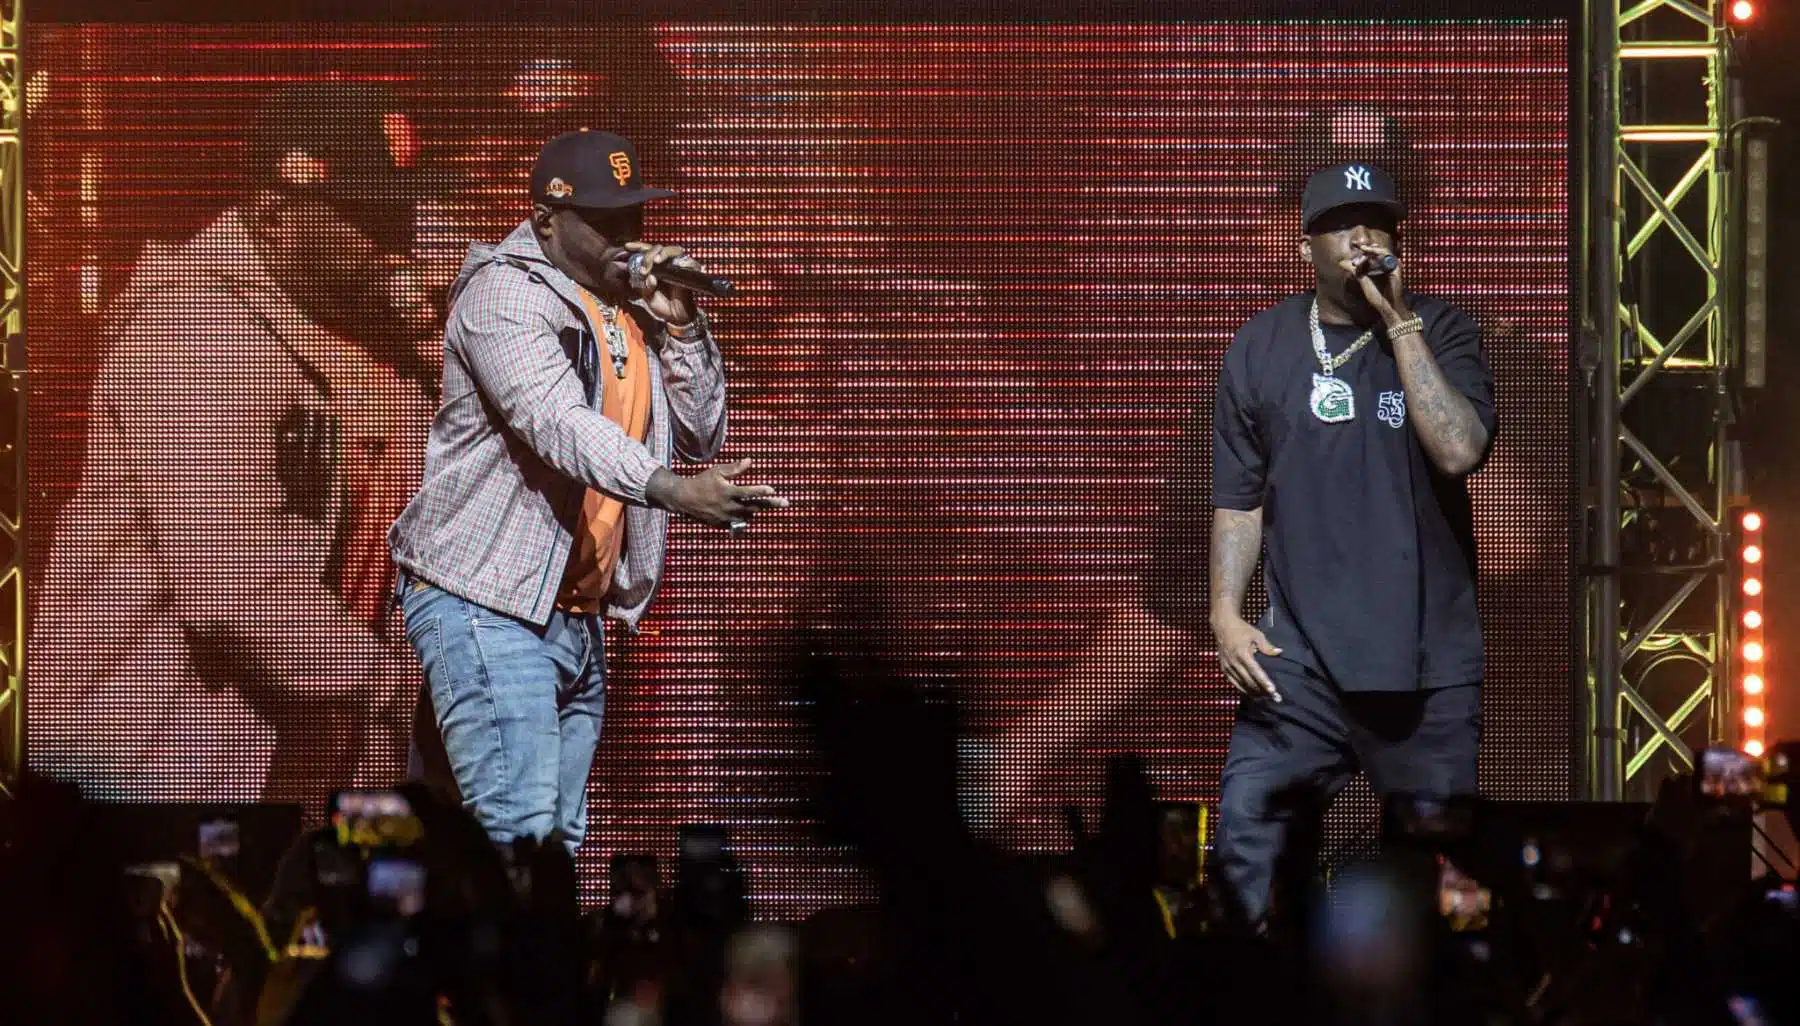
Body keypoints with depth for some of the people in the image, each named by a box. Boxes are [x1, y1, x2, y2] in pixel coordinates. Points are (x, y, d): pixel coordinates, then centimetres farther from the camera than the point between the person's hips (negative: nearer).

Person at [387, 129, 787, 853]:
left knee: (559, 843, 8)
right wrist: (671, 491, -42)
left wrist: (680, 326, -1)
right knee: (518, 836, -19)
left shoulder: (628, 308, 14)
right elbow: (556, 423, -28)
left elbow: (701, 435, 15)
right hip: (486, 602, -9)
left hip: (578, 618, 9)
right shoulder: (505, 292, -11)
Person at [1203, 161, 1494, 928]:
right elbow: (1238, 500, 9)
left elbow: (1459, 450, -15)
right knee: (1246, 827, -11)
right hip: (1301, 650, 1)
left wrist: (1398, 323, -13)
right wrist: (1225, 611, -4)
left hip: (1430, 657, -1)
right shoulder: (1261, 348, 7)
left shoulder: (1438, 333, 3)